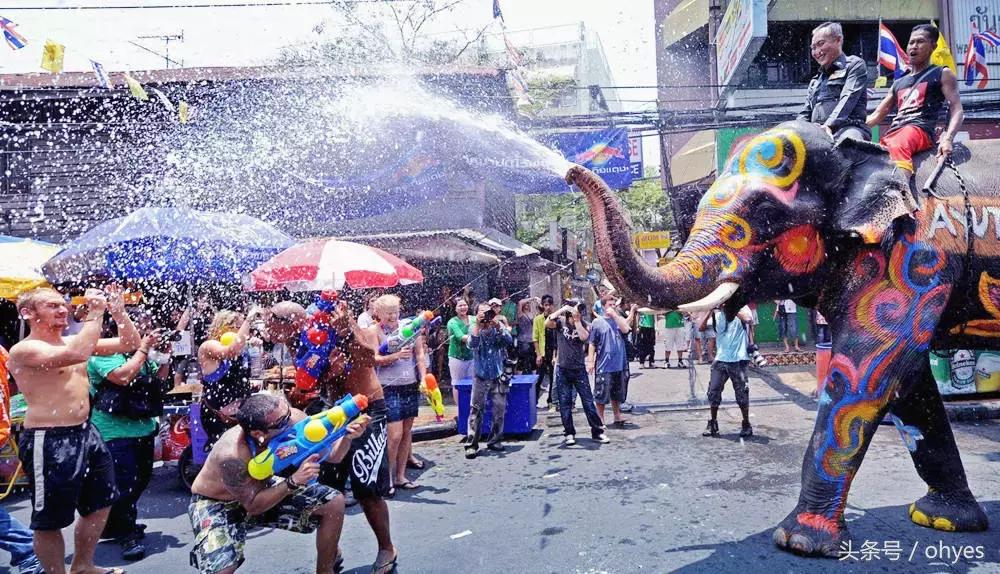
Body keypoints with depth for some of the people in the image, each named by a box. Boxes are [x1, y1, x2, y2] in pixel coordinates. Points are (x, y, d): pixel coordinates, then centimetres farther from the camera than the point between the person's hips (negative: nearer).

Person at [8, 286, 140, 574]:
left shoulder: (73, 340, 10)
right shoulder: (23, 350, -14)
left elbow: (130, 344, 10)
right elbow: (76, 354, -32)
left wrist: (118, 312, -5)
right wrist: (95, 312, -24)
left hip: (85, 432, 9)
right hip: (50, 442, -9)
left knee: (100, 503, 20)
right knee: (50, 520, 4)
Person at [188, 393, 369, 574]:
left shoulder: (293, 419, -25)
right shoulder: (232, 456, -38)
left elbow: (331, 454, -14)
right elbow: (252, 506, -27)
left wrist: (347, 436, -34)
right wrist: (293, 482, -38)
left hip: (261, 489, 5)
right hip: (217, 504, -5)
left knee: (334, 502, -5)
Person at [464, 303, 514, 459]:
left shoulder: (499, 326, 0)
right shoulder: (474, 328, -2)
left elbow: (509, 341, -16)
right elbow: (472, 344, -21)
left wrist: (497, 326, -28)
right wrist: (478, 325, -28)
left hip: (498, 377, 2)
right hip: (481, 377, -2)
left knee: (499, 410, 6)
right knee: (476, 410, -5)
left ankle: (494, 440, 20)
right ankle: (472, 444, -2)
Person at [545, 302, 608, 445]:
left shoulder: (582, 324, -1)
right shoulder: (561, 321, -2)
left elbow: (584, 337, -21)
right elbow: (547, 324, -22)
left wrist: (577, 320, -19)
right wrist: (561, 310, -23)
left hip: (579, 369, 0)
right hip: (563, 369, 0)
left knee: (588, 401, 2)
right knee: (565, 403, 5)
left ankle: (597, 432, 11)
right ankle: (569, 433, 16)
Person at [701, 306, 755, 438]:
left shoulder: (741, 309, 0)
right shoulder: (718, 315, 10)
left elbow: (748, 319, -23)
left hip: (738, 360, -3)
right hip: (720, 360, 4)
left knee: (741, 394, 3)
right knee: (713, 392, 2)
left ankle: (746, 425, 19)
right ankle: (713, 424, 16)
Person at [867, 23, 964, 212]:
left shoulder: (942, 74, 17)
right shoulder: (899, 83, 32)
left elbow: (957, 109, 4)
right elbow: (876, 115, 30)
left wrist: (948, 138, -15)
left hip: (920, 129, -7)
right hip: (893, 132, 7)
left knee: (897, 146, -41)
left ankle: (905, 198, -61)